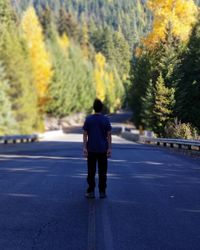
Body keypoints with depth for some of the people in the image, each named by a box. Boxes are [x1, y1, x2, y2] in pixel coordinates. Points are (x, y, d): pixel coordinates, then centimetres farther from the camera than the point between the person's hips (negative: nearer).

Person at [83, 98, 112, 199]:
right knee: (102, 171, 6)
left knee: (91, 171, 6)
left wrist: (84, 147, -1)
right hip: (103, 149, 0)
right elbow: (109, 135, -4)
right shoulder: (105, 119, -3)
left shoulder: (88, 119, -1)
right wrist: (109, 148, 0)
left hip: (91, 149, 0)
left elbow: (85, 134, -3)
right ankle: (102, 192, 7)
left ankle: (91, 191, 6)